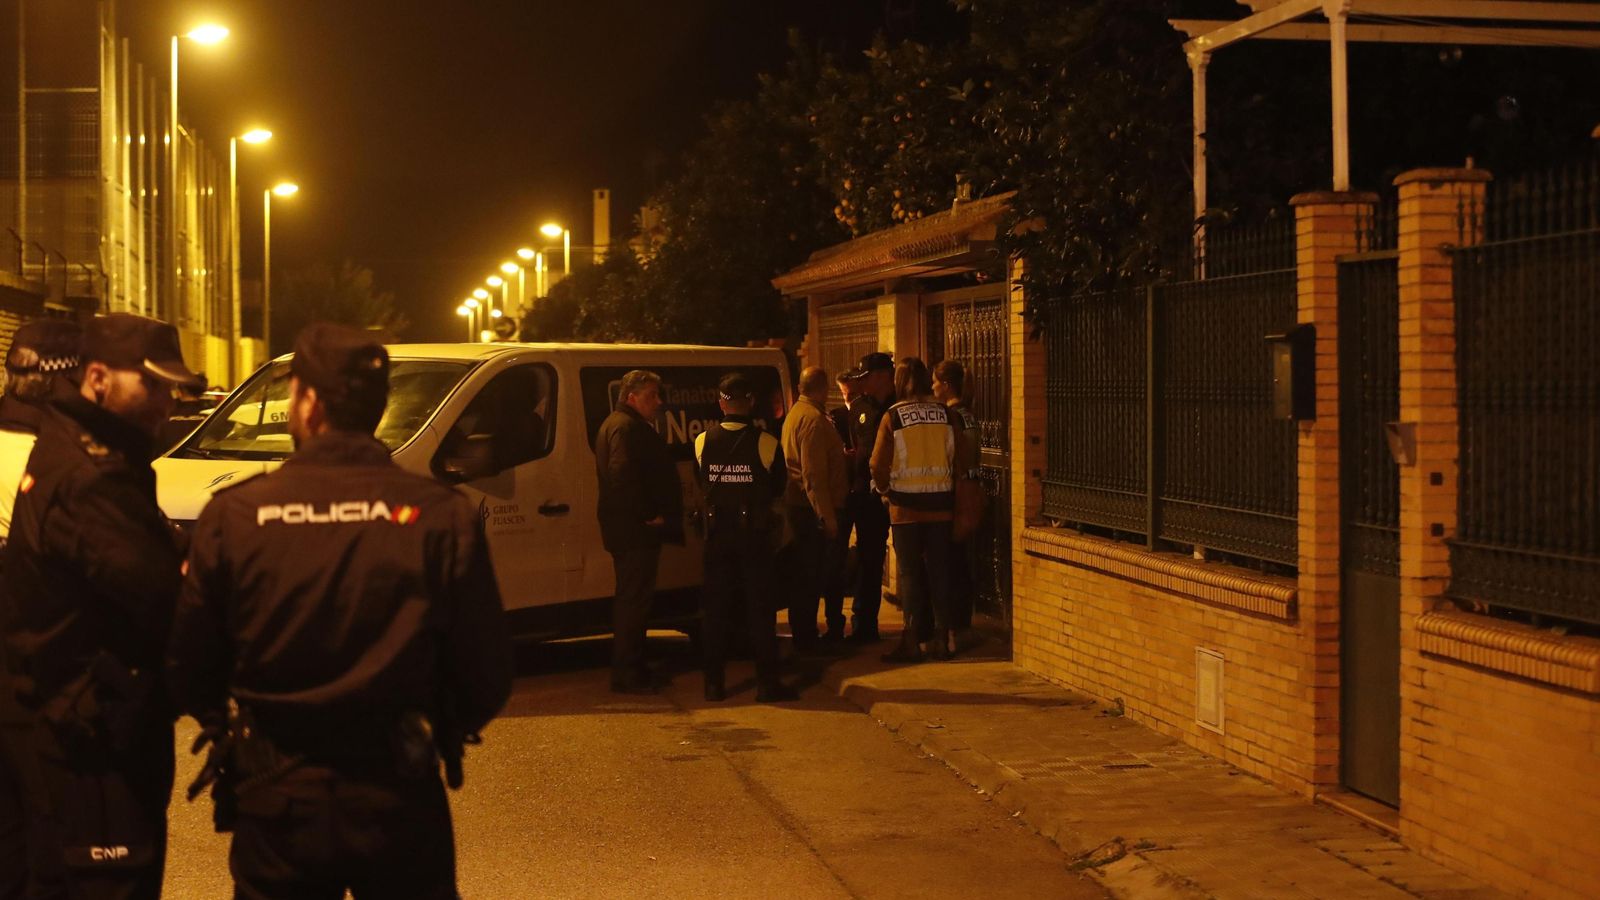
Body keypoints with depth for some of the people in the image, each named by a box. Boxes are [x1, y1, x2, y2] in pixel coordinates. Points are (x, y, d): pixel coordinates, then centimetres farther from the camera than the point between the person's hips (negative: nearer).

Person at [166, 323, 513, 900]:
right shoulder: (442, 518, -11)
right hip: (400, 803, 0)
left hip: (276, 803, 0)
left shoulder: (233, 516, -9)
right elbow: (486, 678, -6)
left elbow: (187, 671, -1)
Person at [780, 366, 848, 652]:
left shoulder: (795, 414, 17)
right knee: (810, 577, -5)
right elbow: (814, 474, -22)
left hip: (798, 506, 10)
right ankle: (806, 640, -1)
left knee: (801, 576, 15)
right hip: (813, 510, -10)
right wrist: (827, 516, -21)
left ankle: (803, 638, 22)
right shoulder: (814, 419, -16)